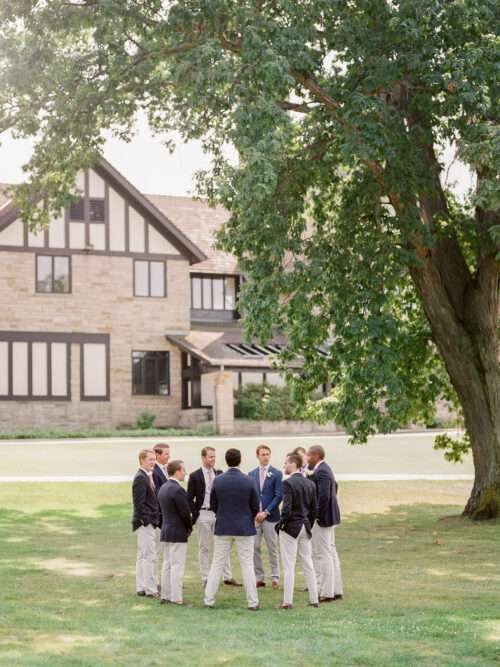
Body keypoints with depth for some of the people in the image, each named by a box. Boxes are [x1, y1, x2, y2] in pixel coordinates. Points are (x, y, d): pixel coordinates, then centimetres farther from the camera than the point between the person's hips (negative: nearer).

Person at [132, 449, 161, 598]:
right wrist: (146, 520, -20)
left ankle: (141, 588, 21)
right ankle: (150, 589, -2)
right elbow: (139, 503, -20)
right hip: (145, 523, -10)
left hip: (148, 523, 10)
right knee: (149, 556, -6)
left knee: (143, 556, 14)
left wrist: (155, 519, 14)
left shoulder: (148, 477, 15)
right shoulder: (141, 478, -15)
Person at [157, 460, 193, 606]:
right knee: (177, 566, -4)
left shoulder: (163, 488, 9)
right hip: (178, 533, -9)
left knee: (167, 565, 13)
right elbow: (185, 513, -19)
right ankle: (176, 598, -3)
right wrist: (190, 528, 0)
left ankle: (165, 596, 17)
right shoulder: (178, 490, -20)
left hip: (166, 531, 9)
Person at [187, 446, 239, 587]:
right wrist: (195, 514, -8)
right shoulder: (195, 476, -3)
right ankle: (205, 579, 9)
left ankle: (228, 577, 10)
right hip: (203, 513, -3)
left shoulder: (220, 474, 7)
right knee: (203, 547, 4)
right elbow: (189, 498, -2)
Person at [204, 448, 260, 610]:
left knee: (217, 564, 9)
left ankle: (209, 600, 10)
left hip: (222, 528, 1)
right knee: (247, 565, 4)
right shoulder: (248, 481, -10)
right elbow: (255, 507, -2)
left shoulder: (218, 481, -6)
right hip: (245, 529, -1)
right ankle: (253, 602, 5)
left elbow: (213, 505, 3)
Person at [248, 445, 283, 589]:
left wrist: (266, 512, -12)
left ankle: (275, 578, 9)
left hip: (270, 516, -3)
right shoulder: (251, 474, 10)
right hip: (254, 516, 3)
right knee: (255, 548, 2)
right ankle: (258, 577, 9)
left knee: (272, 549, 2)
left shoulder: (276, 474, -1)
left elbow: (278, 496, -5)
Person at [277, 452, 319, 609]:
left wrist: (281, 523, -6)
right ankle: (314, 599, 15)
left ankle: (288, 601, 1)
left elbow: (286, 509, -21)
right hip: (305, 527, 7)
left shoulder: (288, 483, -15)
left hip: (290, 527, -7)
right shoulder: (310, 484, 7)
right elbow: (314, 509, 8)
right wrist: (308, 525, 16)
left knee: (289, 566, -1)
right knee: (308, 564, 12)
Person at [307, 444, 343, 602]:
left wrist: (317, 514, -19)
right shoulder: (325, 469, 12)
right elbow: (334, 486, 27)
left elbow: (324, 495, -28)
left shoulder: (321, 472, -19)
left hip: (321, 518, -10)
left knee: (322, 555, -4)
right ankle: (336, 590, 21)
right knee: (331, 553, 15)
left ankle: (326, 593, 0)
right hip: (329, 517, 10)